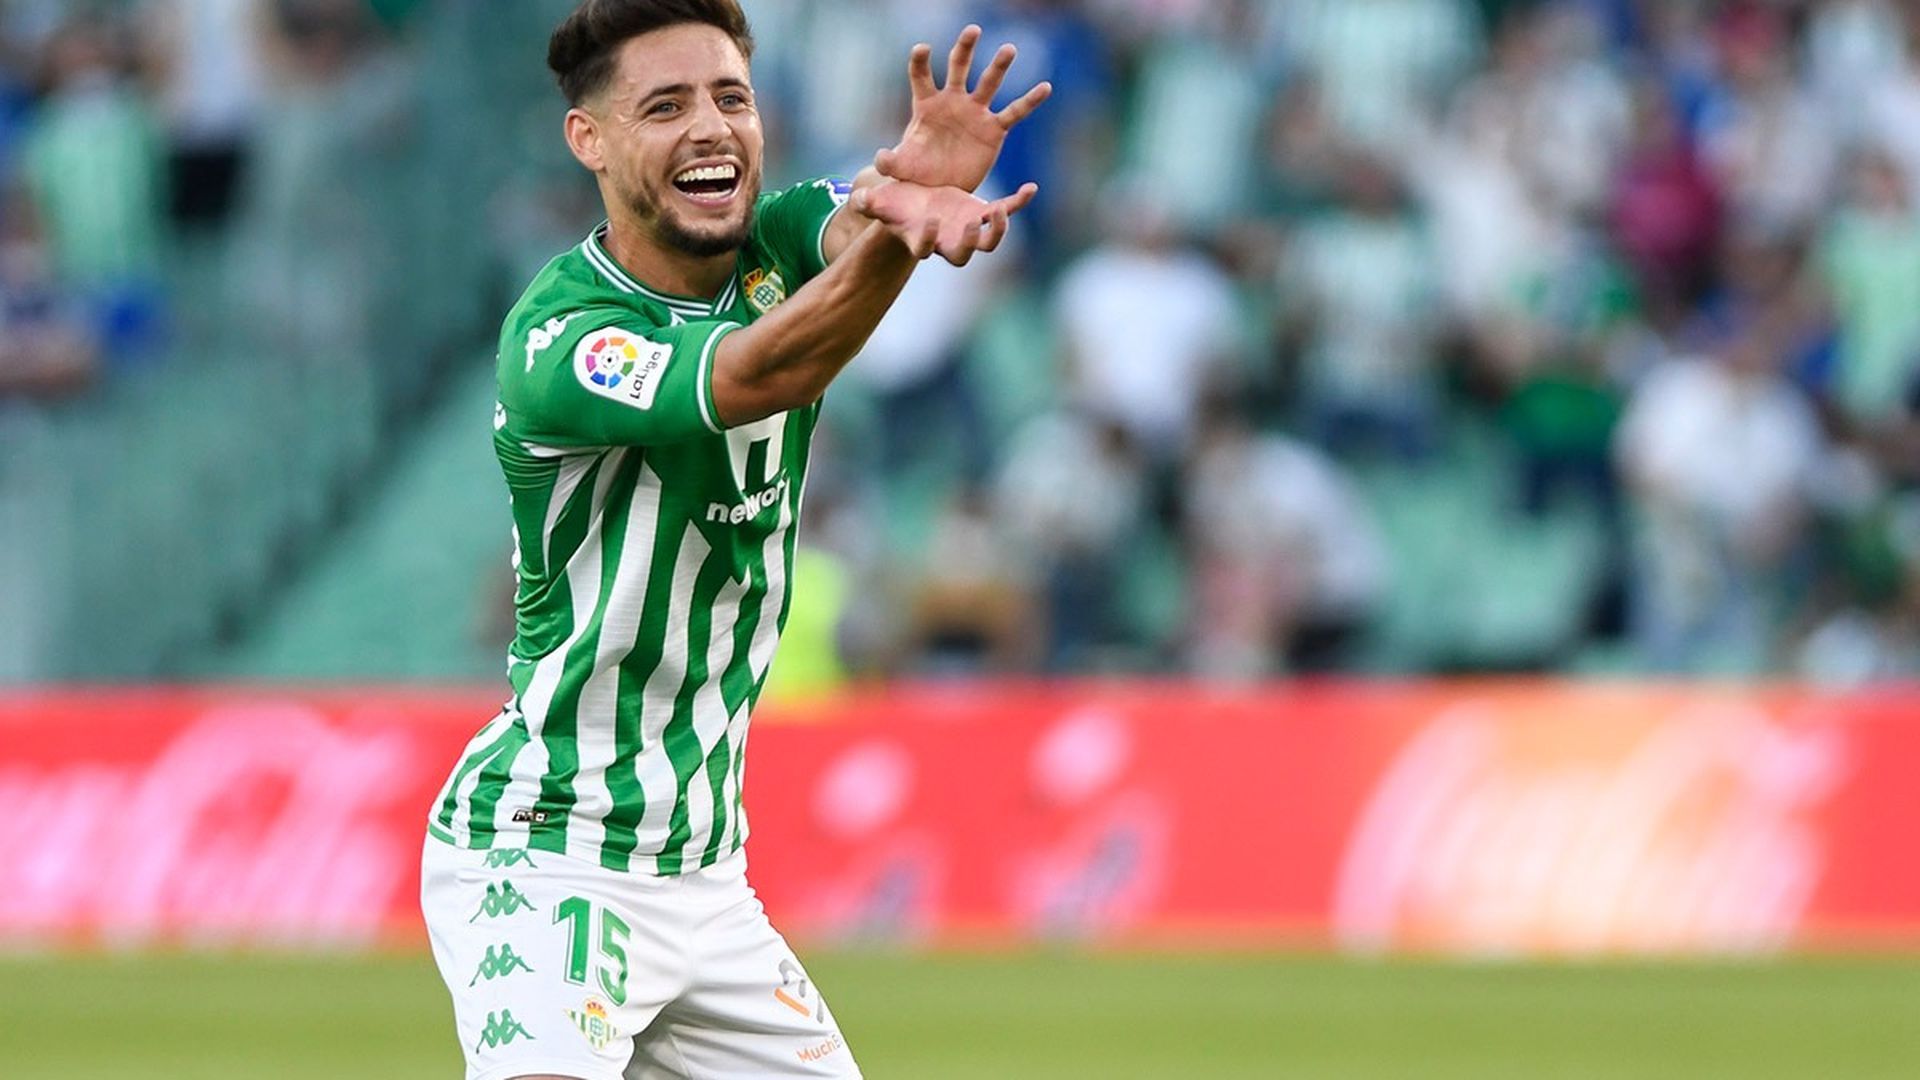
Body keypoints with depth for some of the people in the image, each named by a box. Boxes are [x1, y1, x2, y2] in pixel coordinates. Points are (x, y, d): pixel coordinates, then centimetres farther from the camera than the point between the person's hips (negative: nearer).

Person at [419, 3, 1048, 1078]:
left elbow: (845, 224, -23)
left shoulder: (779, 248, 1)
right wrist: (891, 241, -54)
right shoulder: (555, 342, -18)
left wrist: (921, 191, -49)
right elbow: (756, 377, -35)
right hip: (541, 859, -7)